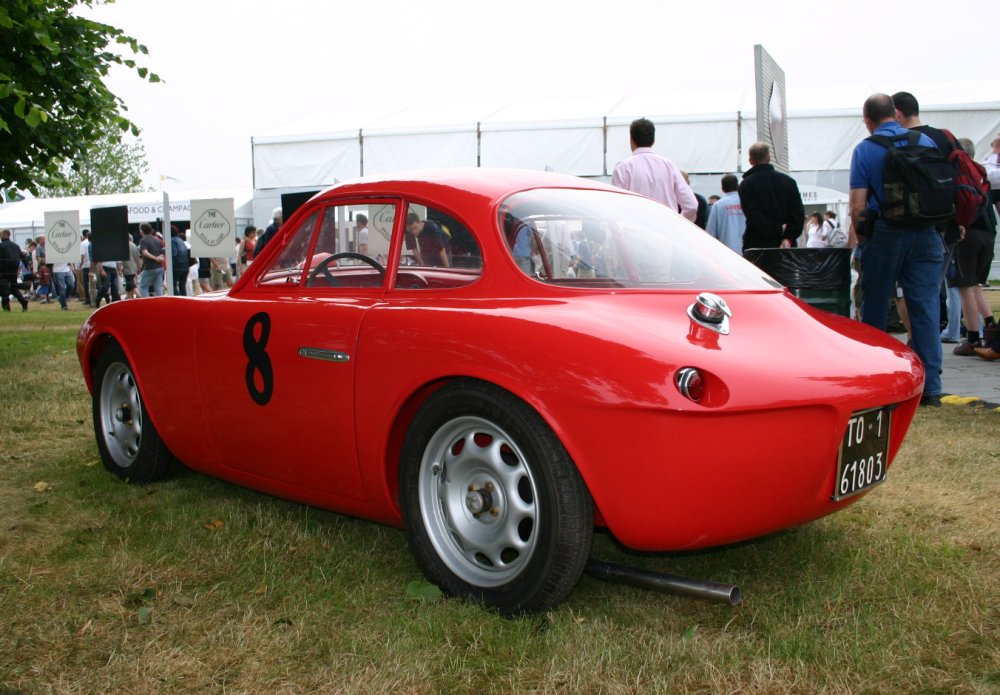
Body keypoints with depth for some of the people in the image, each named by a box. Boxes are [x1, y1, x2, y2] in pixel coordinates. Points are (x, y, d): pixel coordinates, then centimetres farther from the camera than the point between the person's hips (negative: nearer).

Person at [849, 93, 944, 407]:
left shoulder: (864, 150, -3)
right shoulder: (927, 142, 5)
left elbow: (858, 205, -8)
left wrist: (860, 237, 6)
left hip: (884, 234, -2)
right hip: (926, 236, 2)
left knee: (875, 309, 8)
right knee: (926, 307, 2)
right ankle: (930, 387, 0)